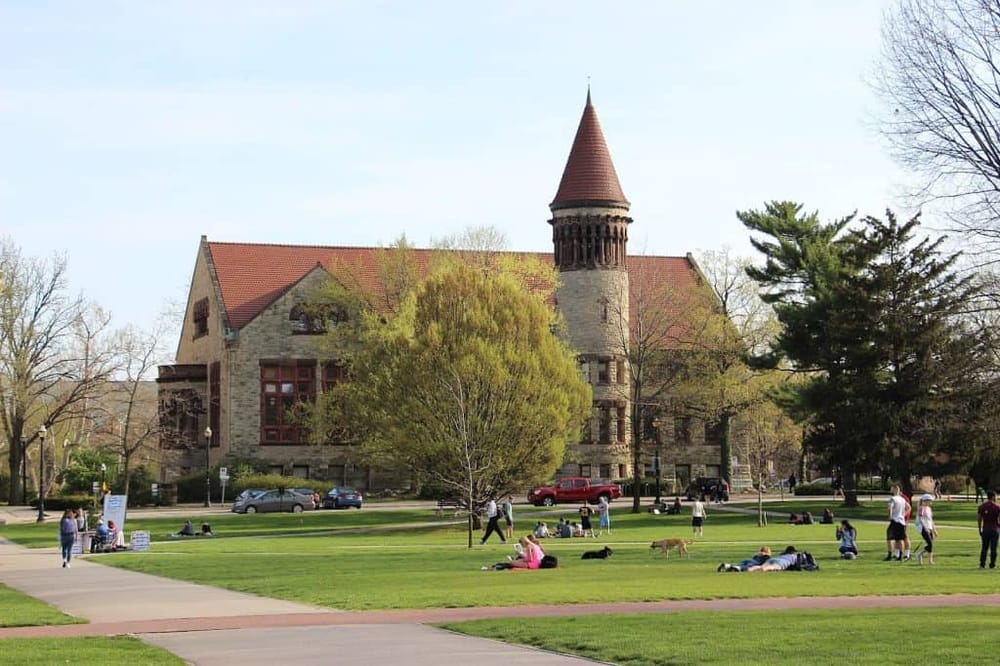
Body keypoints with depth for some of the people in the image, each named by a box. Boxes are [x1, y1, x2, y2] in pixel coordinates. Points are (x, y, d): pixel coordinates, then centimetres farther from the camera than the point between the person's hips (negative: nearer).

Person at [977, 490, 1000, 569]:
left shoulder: (981, 506, 3)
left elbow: (979, 519, 5)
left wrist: (980, 530, 12)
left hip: (985, 529, 3)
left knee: (984, 547, 10)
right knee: (993, 548, 3)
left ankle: (982, 564, 6)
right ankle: (992, 564, 4)